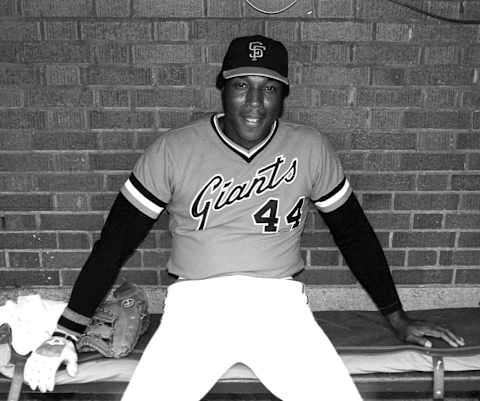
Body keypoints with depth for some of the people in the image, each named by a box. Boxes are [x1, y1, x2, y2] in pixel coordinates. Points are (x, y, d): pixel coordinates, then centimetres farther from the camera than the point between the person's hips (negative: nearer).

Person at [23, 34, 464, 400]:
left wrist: (396, 317, 17)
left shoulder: (311, 148, 4)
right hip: (195, 304, 0)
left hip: (280, 303, 1)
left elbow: (353, 230, 14)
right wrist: (67, 332, 0)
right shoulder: (174, 150, -1)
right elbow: (117, 237, 3)